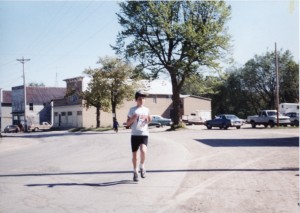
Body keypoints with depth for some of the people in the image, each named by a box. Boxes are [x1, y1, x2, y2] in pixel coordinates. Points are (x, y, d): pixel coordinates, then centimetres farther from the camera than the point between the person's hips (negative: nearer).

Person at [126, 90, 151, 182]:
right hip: (135, 134, 0)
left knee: (143, 150, -24)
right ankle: (135, 173, 22)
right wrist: (134, 118, -13)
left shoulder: (146, 110, 10)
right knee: (134, 154, 5)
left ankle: (142, 167, 1)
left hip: (144, 134, 0)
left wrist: (148, 119, 0)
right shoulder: (132, 110, 4)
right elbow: (128, 124, 3)